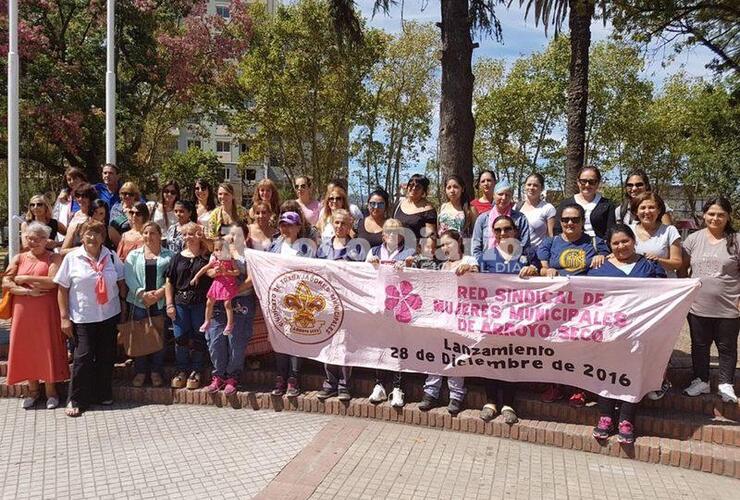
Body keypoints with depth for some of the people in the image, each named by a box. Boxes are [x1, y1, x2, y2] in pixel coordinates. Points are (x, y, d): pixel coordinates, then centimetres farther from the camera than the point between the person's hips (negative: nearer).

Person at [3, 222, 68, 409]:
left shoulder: (54, 258, 0)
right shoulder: (19, 258, 9)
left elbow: (52, 281, -15)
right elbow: (6, 283, 0)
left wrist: (25, 279, -9)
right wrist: (27, 291, -13)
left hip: (46, 311, -3)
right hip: (23, 311, 3)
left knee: (47, 347, 2)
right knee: (26, 348, 8)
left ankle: (51, 390, 14)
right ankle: (33, 389, 22)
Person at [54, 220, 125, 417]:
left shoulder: (111, 257, 4)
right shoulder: (72, 258, -3)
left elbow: (121, 283, 10)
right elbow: (63, 289, -2)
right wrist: (64, 317, -5)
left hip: (109, 315, 3)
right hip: (82, 317, -3)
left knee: (106, 356, 10)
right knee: (83, 357, -3)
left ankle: (104, 394, 25)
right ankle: (76, 400, 11)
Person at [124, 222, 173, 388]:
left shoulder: (168, 256, 7)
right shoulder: (133, 255, 11)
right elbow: (128, 276, -1)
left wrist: (160, 292, -17)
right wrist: (142, 294, -14)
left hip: (160, 303, -1)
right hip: (139, 302, 1)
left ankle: (156, 371, 16)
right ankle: (140, 371, 16)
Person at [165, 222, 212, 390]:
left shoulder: (207, 257, 2)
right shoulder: (178, 257, 9)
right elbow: (169, 283, 10)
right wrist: (169, 304, 4)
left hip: (201, 303, -2)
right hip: (180, 303, 3)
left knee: (198, 338, 3)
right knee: (180, 338, 4)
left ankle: (195, 372, 16)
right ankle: (181, 370, 19)